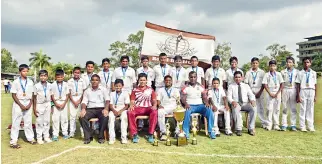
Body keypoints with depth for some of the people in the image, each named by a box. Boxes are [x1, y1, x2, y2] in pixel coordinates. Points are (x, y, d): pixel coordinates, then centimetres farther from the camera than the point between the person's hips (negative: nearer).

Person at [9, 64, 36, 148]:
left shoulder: (30, 82, 4)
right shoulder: (16, 82, -5)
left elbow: (32, 95, 7)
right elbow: (14, 95, -6)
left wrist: (30, 104, -5)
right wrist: (21, 105, -12)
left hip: (28, 104, 3)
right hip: (18, 104, -3)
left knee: (28, 122, 8)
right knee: (16, 122, 0)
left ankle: (30, 138, 17)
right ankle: (13, 141, 5)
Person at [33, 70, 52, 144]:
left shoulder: (49, 85, 1)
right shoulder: (36, 86, -8)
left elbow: (51, 96, 6)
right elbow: (34, 98, -5)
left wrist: (51, 106, 7)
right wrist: (34, 109, -6)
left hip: (47, 104, 3)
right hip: (39, 105, -3)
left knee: (47, 121, 10)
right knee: (39, 122, 4)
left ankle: (46, 136, 22)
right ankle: (39, 138, 15)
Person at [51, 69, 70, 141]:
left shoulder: (65, 84, -1)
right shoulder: (53, 85, -3)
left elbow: (67, 95, 1)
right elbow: (52, 96, -2)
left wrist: (64, 104, -8)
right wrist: (56, 104, -9)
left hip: (64, 103, 1)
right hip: (56, 103, -1)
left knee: (64, 118, 6)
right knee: (55, 119, 0)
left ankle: (65, 133, 17)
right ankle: (55, 134, 7)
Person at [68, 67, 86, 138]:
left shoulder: (82, 81, 2)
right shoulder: (70, 81, 2)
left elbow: (84, 92, 1)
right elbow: (69, 93, 2)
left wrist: (79, 101, -8)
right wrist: (74, 102, -6)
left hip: (81, 99, -1)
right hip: (72, 99, 1)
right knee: (72, 115, 2)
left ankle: (83, 132, 3)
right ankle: (72, 132, 9)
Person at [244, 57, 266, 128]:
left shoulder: (262, 72, 6)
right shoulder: (248, 73, 9)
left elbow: (263, 84, 3)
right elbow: (245, 83, 7)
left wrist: (259, 92, -6)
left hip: (259, 92, -1)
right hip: (250, 92, 1)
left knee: (260, 108, -2)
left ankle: (264, 123, 6)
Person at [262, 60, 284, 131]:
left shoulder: (279, 74, 6)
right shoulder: (267, 75, 2)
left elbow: (281, 85, 4)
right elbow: (265, 85, -1)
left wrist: (277, 93, -5)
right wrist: (270, 93, -8)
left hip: (277, 94, 1)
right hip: (270, 94, -1)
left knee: (277, 109, 4)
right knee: (269, 109, -4)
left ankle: (276, 125, 10)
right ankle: (269, 125, 1)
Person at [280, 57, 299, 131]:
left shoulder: (297, 72, 6)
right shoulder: (283, 72, 8)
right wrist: (280, 93, 0)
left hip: (293, 90, 0)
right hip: (285, 90, 1)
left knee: (293, 108, 1)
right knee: (284, 108, 3)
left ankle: (293, 125, 7)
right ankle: (284, 125, 6)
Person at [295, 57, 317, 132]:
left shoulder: (313, 73, 10)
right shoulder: (300, 73, 3)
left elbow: (315, 85, 10)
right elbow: (298, 85, 1)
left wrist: (315, 96, 7)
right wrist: (298, 96, -4)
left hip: (311, 91, 2)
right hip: (303, 91, -2)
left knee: (310, 109, 5)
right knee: (303, 109, 1)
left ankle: (311, 126, 12)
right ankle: (302, 126, 7)